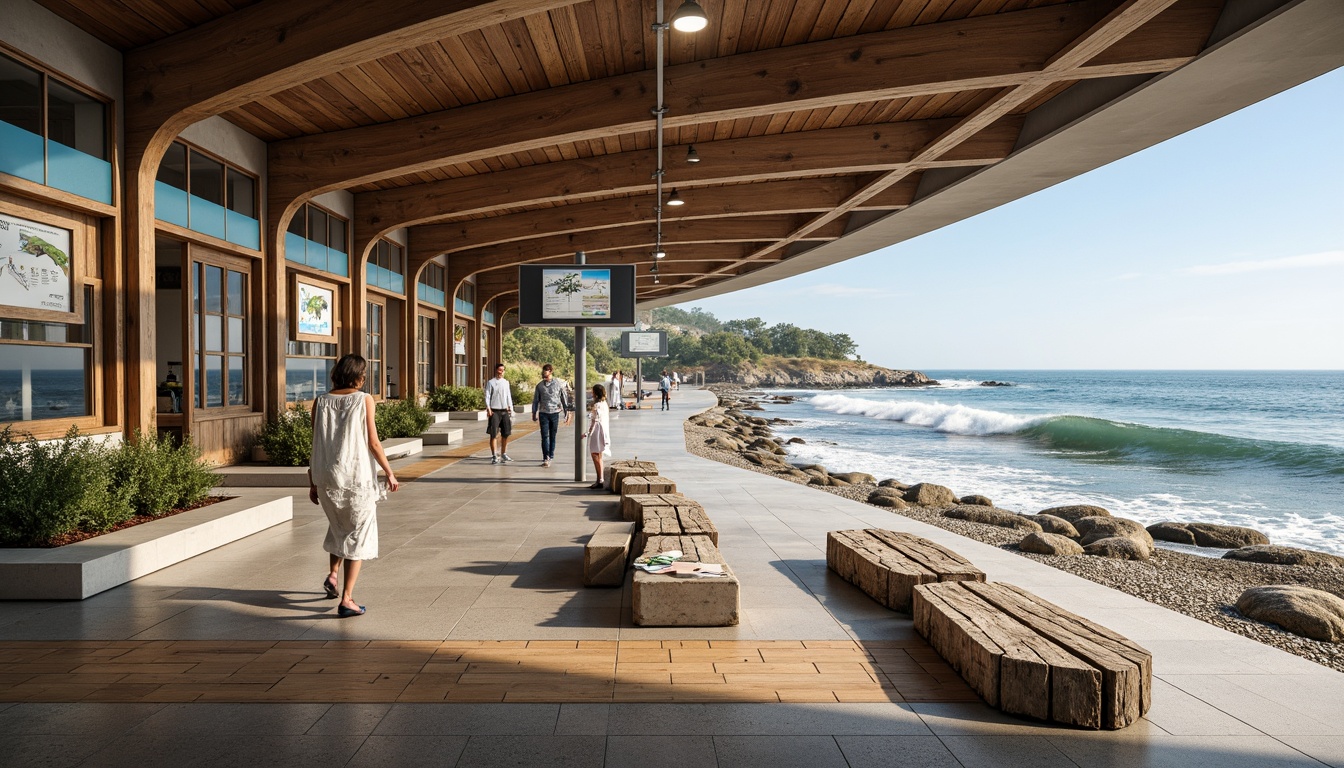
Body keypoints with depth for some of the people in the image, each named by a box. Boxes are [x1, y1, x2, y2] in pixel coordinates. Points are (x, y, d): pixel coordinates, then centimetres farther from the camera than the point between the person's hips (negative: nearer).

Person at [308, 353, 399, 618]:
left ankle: (333, 574, 18)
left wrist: (313, 481, 12)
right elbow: (373, 443, -8)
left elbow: (316, 445, 4)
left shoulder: (321, 401, 2)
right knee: (358, 534, 5)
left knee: (338, 526, 29)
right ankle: (346, 599, 2)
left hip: (327, 478, 4)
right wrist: (390, 473, 1)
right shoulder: (363, 400, -7)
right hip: (358, 476, -4)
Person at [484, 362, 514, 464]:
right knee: (493, 434, -5)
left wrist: (510, 408, 9)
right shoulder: (490, 382, -1)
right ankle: (494, 456, -1)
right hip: (494, 411, -4)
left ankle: (503, 454, 20)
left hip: (505, 411, 5)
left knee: (506, 433, 7)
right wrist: (488, 409, -14)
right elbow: (487, 396, -4)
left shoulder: (506, 382, 12)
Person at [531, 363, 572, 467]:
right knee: (545, 436, -7)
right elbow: (536, 400, 11)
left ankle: (551, 456, 23)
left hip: (555, 413, 0)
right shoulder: (540, 385, 4)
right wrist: (534, 413, 10)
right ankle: (546, 458, -10)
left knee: (552, 436, 8)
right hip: (543, 413, 0)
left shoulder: (559, 384, 0)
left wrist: (567, 413, 3)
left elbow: (564, 399, 4)